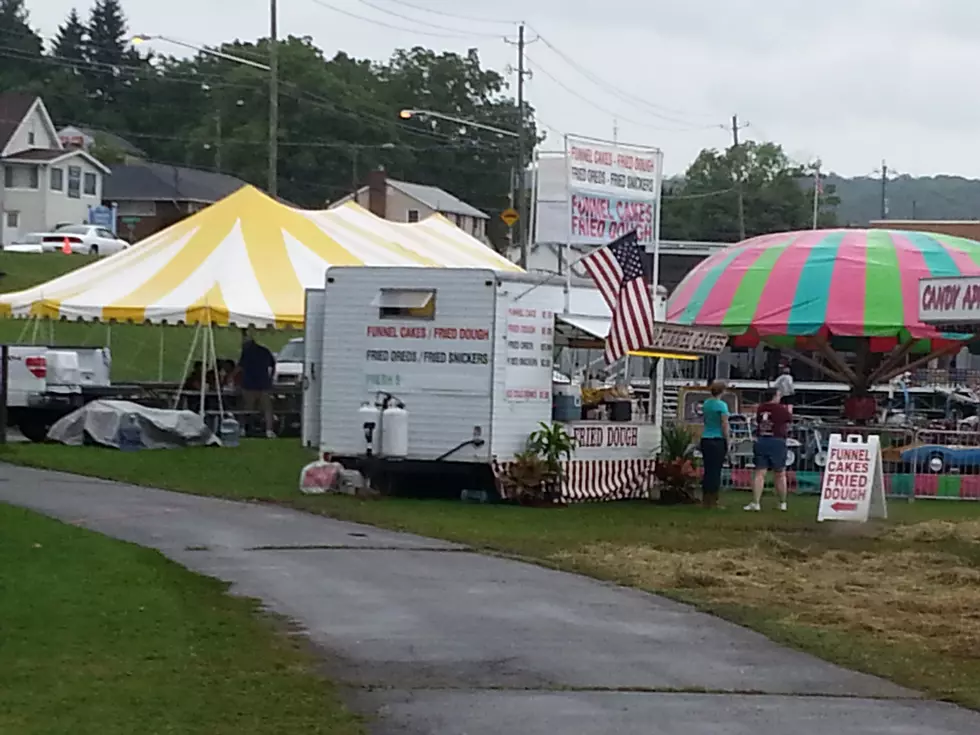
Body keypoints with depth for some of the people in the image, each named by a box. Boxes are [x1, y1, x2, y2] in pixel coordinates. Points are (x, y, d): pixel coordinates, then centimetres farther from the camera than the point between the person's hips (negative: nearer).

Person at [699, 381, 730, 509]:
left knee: (707, 471, 12)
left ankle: (705, 500, 16)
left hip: (705, 439, 6)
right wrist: (727, 441, -5)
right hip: (718, 440, -6)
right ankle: (713, 501, -1)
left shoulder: (706, 404, 9)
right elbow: (725, 425, -14)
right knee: (715, 471, -2)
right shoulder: (721, 405, -11)